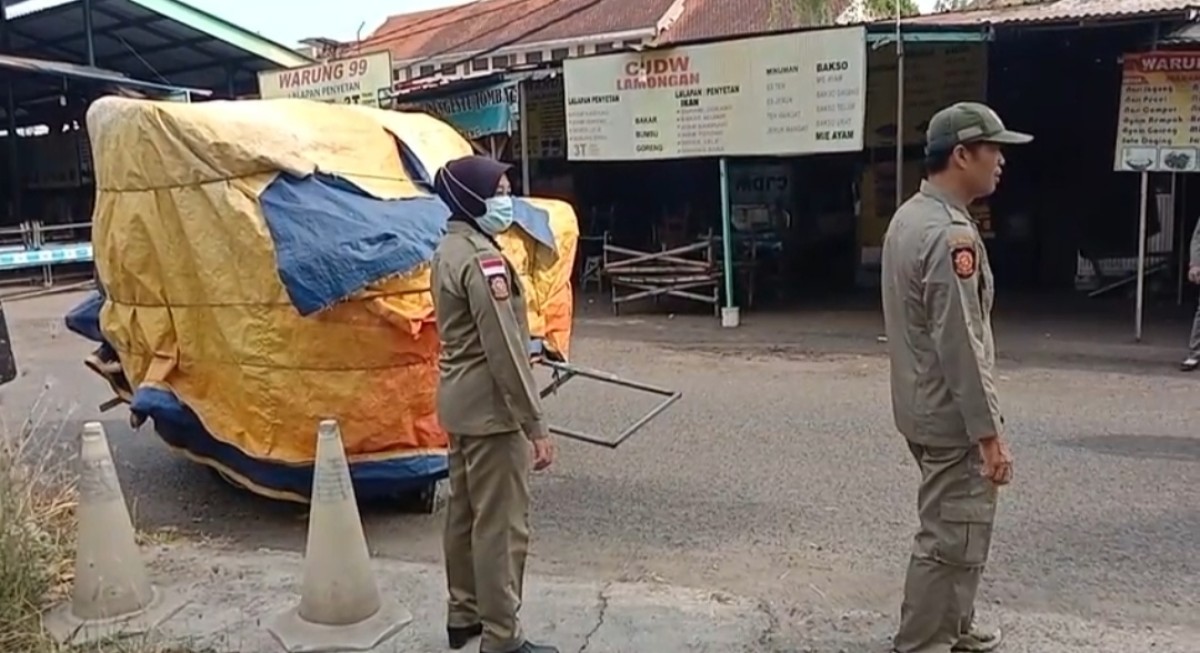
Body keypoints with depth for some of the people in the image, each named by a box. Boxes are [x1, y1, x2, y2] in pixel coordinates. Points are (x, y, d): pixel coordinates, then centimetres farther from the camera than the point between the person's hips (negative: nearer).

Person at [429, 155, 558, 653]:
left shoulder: (448, 250, 10)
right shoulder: (482, 259, -21)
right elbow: (504, 350, -23)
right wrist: (535, 425, -20)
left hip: (459, 401, 10)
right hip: (490, 407, -10)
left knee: (464, 512, 17)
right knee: (501, 523, -1)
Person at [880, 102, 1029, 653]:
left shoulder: (909, 217, 9)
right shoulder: (951, 234, -23)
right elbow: (961, 346, -25)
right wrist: (989, 432, -20)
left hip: (926, 408, 10)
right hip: (953, 417, -10)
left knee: (954, 531, 23)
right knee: (951, 541, 0)